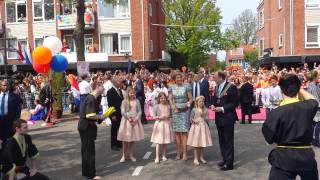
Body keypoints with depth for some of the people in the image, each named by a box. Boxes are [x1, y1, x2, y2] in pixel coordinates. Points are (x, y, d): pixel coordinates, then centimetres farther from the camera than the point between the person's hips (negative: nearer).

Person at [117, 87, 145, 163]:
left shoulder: (137, 101, 3)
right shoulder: (124, 101, -1)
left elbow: (140, 111, 2)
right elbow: (122, 112, -7)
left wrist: (136, 119, -10)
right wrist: (129, 119, -13)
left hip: (135, 121, 2)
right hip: (126, 121, -2)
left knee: (133, 139, 6)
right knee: (125, 139, 1)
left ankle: (132, 155, 17)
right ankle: (123, 155, 11)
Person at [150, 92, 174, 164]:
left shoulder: (168, 106, 6)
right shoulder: (156, 106, -4)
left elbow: (170, 115, 15)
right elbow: (154, 117, -4)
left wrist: (168, 116, -5)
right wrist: (159, 117, -19)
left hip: (167, 124, 3)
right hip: (159, 124, -3)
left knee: (165, 142, 10)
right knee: (158, 142, -3)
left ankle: (164, 156, 23)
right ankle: (157, 157, 2)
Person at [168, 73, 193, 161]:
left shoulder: (187, 86, -1)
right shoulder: (172, 87, 8)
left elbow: (190, 99, 0)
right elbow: (170, 99, 6)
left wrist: (187, 105, -17)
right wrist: (173, 106, -11)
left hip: (184, 111, -3)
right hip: (175, 111, 3)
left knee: (184, 132, -6)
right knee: (177, 132, 4)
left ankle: (185, 153, 1)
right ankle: (178, 153, 12)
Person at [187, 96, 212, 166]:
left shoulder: (205, 110, 4)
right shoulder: (194, 110, -2)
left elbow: (207, 119, 5)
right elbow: (191, 118, -1)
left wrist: (203, 116, -10)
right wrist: (193, 120, -17)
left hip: (203, 127, 2)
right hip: (196, 127, -2)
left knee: (202, 144, 8)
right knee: (196, 144, 0)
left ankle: (201, 157, 23)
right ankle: (196, 158, 10)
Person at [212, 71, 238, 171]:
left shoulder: (231, 87, -14)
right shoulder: (217, 87, 10)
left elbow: (235, 103, -16)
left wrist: (222, 108, -20)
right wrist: (213, 105, -3)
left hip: (227, 118, -8)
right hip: (219, 117, 8)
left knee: (228, 141, 1)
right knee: (221, 140, 16)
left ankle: (229, 163, 10)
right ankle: (225, 159, 30)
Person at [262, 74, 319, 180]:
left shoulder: (276, 113, -17)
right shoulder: (308, 107, -6)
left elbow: (269, 138, -8)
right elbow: (313, 100, 21)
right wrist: (298, 87, 24)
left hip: (284, 157, -4)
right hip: (306, 155, 4)